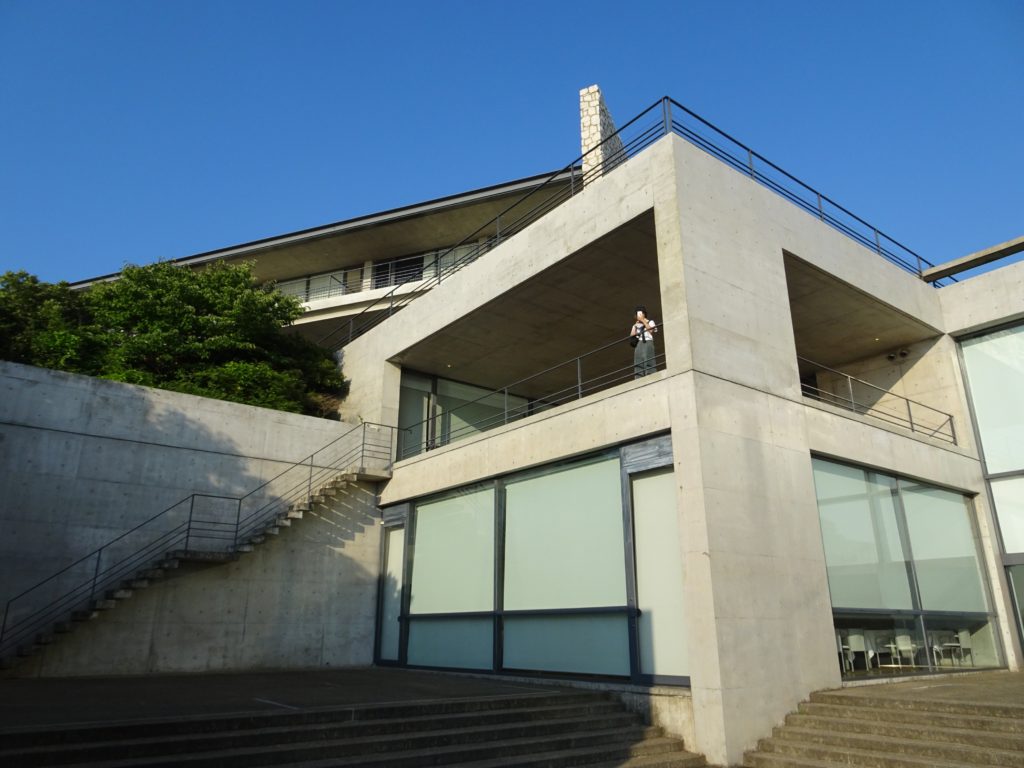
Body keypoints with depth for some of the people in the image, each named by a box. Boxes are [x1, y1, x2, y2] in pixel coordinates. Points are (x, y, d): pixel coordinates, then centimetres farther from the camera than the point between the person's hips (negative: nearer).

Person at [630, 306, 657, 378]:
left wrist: (643, 321, 1)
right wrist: (635, 325, 9)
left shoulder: (650, 322, 18)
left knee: (648, 361, -18)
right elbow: (631, 335, 14)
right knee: (638, 363, -10)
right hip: (638, 344, 3)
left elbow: (651, 330, -3)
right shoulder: (635, 325, 27)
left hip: (647, 343, -3)